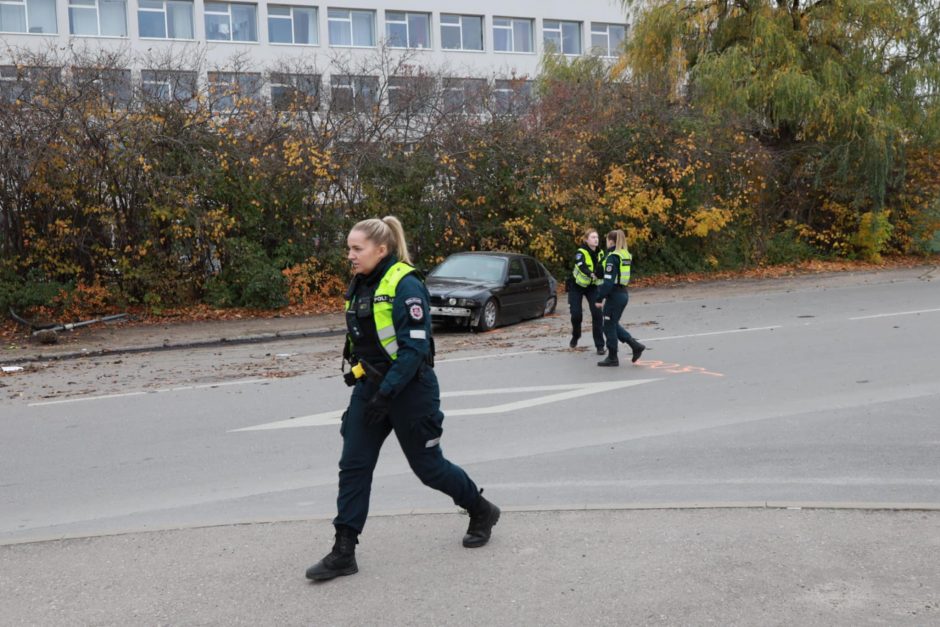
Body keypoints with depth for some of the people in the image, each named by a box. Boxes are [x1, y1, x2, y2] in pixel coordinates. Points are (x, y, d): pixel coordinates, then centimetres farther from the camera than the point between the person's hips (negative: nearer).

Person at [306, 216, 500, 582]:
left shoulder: (405, 285, -18)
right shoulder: (361, 285, 7)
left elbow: (415, 347, -23)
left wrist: (387, 393, -25)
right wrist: (359, 372, 17)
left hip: (409, 390, -8)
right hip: (370, 387, 8)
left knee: (427, 466, 6)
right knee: (353, 467, 2)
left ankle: (481, 512, 31)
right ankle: (344, 552, 8)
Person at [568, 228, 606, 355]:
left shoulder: (600, 253, -8)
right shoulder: (581, 253, -22)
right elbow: (582, 267, -43)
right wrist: (592, 274, -62)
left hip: (592, 287, 3)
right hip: (576, 286, -3)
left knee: (597, 314, -11)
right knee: (576, 314, -8)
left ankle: (599, 345, -4)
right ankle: (575, 336, 26)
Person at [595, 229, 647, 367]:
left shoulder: (612, 257, -16)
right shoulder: (626, 255, 11)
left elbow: (608, 281, -21)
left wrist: (600, 298, -16)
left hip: (614, 295, -9)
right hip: (624, 293, 9)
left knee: (609, 326, 3)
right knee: (614, 325, 20)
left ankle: (612, 358, 11)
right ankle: (636, 346, 13)